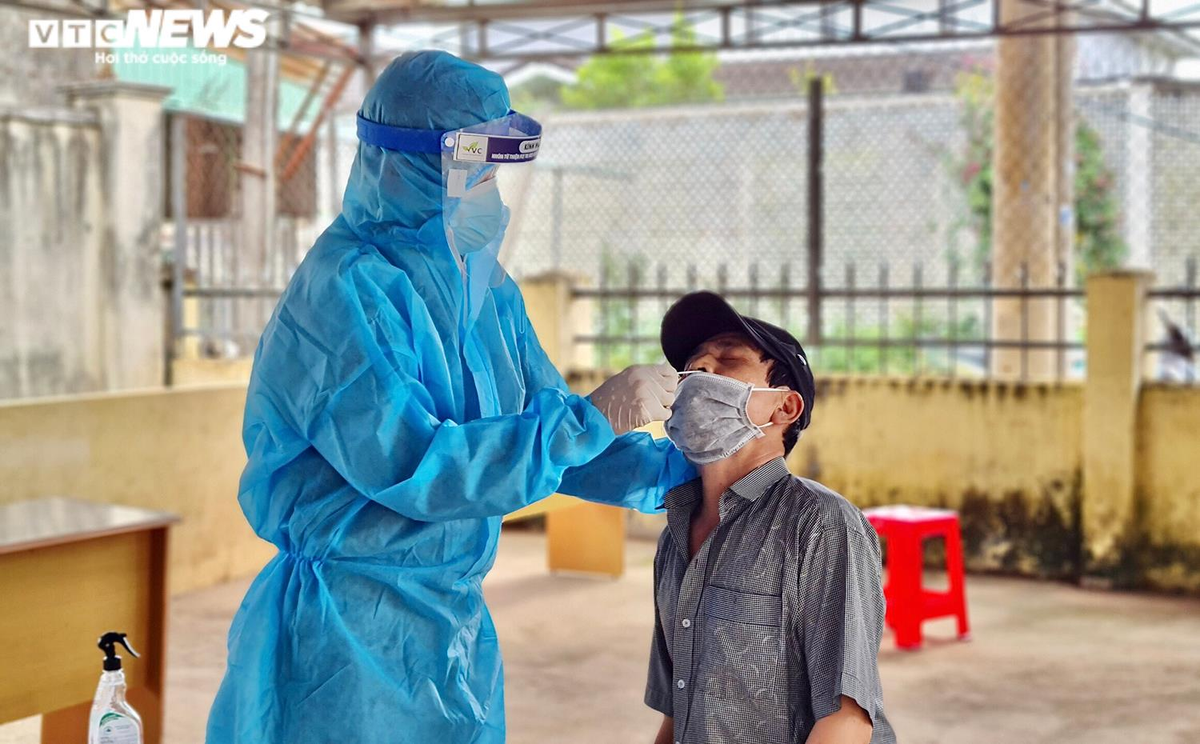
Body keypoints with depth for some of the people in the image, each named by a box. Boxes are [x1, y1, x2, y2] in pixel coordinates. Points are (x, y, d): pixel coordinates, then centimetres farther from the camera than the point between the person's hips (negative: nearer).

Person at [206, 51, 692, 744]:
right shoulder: (347, 289, -19)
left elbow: (542, 426, 11)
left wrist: (677, 467, -3)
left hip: (457, 624, 8)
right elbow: (414, 465, -27)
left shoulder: (486, 287, 7)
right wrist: (595, 418, -24)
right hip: (350, 636, -7)